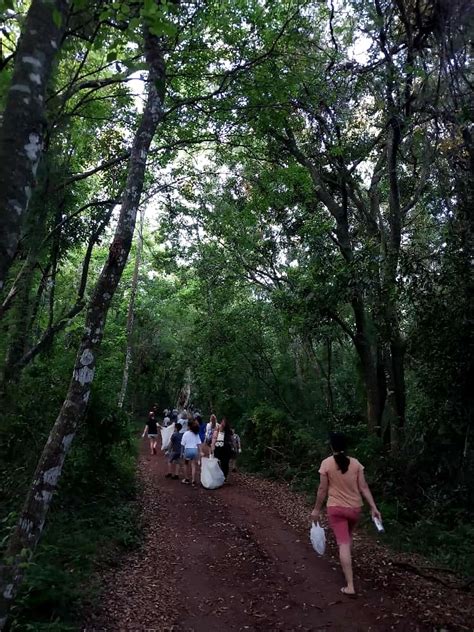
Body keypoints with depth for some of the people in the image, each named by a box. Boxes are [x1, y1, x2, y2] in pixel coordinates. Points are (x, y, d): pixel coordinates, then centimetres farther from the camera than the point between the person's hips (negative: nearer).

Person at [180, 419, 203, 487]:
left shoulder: (186, 434, -7)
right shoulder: (197, 434, 4)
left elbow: (182, 444, -6)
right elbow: (199, 444, 4)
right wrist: (199, 453, 10)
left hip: (188, 449, -3)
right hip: (195, 450, 3)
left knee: (187, 465, 16)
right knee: (193, 465, 7)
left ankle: (187, 479, 27)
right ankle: (193, 481, 4)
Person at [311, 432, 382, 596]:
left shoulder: (327, 463, -12)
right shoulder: (355, 463, -5)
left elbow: (322, 489, -9)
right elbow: (363, 487, -7)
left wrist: (317, 509, 1)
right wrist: (374, 507, -1)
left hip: (336, 508, -3)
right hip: (355, 508, 4)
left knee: (343, 544, -1)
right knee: (348, 537, 29)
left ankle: (350, 586, -4)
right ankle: (346, 563, 48)